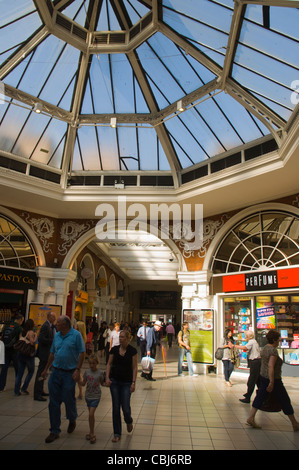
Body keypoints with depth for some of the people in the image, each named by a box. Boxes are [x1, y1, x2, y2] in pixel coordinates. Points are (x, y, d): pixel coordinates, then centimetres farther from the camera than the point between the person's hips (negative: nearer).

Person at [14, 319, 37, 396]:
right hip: (29, 354, -6)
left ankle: (17, 391, 13)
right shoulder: (31, 332, -12)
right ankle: (24, 388, 10)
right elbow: (32, 342, -22)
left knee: (20, 373, 11)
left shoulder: (22, 332, 7)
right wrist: (35, 336, -9)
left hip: (21, 354, 6)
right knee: (31, 371, 13)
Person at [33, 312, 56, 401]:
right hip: (44, 353, -10)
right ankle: (37, 394, 3)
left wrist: (54, 326, 2)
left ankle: (40, 391, 30)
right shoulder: (45, 326, -19)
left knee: (43, 372, 18)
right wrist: (53, 341, -24)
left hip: (46, 353, 10)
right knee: (41, 373, -4)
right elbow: (41, 339, -26)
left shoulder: (50, 326, 11)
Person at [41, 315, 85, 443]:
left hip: (69, 373, -5)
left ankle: (72, 420, 36)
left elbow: (82, 353, -11)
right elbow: (52, 353, 16)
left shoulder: (76, 335, -11)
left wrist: (77, 370, -16)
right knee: (54, 402, 7)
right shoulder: (57, 335, 7)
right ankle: (54, 431, 20)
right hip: (56, 372, 5)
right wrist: (46, 369, 16)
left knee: (68, 399, 5)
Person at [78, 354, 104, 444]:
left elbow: (102, 383, 3)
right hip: (88, 396, 4)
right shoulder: (87, 372, -2)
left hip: (96, 397, -4)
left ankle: (91, 434, 5)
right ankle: (92, 433, 30)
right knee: (91, 415, 15)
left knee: (91, 414, -11)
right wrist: (79, 379, -13)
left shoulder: (100, 373, -11)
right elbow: (83, 384, 5)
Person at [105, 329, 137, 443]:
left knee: (125, 407, -1)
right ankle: (117, 434, 18)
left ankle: (129, 422, 34)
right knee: (116, 407, 4)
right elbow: (109, 364, 4)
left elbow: (134, 367, -6)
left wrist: (133, 382, -11)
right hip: (114, 381, 2)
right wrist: (107, 378, -7)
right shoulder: (114, 349, -1)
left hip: (126, 382, -2)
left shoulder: (132, 350, -8)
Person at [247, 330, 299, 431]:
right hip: (273, 379, -8)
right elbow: (271, 366, -27)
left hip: (263, 377, 8)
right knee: (285, 400, 8)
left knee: (260, 397, 10)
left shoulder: (264, 349, 6)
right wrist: (272, 382, -25)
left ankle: (251, 418, 5)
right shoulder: (273, 350, -20)